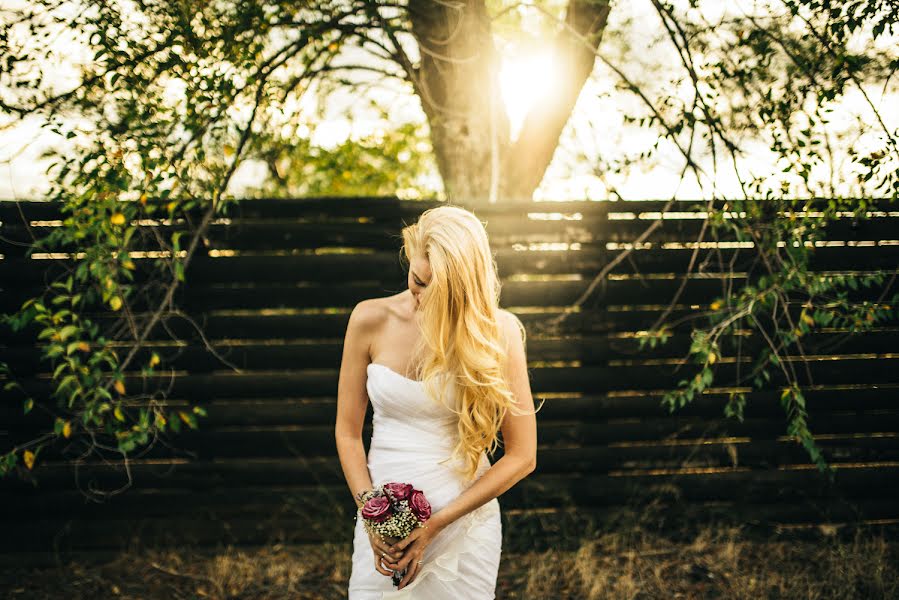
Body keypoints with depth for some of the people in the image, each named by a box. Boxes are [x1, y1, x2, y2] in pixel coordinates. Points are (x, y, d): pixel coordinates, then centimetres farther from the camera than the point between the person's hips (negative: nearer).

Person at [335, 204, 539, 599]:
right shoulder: (371, 320, -5)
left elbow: (521, 456, -8)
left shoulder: (497, 331, -9)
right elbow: (348, 432, 2)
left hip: (464, 521, -1)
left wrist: (436, 524, -13)